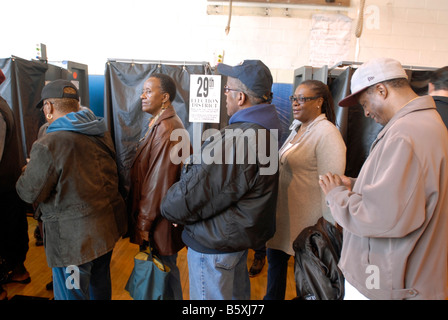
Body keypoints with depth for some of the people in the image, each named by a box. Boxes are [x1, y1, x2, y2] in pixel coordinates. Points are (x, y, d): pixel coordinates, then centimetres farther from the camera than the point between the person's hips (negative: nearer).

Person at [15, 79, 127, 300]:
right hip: (108, 225, 7)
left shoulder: (48, 145, -20)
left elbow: (29, 193, -12)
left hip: (75, 238, -7)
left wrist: (29, 169, 8)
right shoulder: (102, 133, 1)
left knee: (71, 294, 13)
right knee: (101, 286, 26)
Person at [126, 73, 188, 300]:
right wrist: (143, 219, 15)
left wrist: (144, 223, -15)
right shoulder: (160, 124, 11)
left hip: (160, 221, -9)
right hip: (157, 216, 10)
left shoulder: (166, 130, -22)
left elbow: (159, 182, -23)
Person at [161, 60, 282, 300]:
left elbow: (189, 199, -25)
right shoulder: (264, 130, 4)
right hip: (241, 234, 10)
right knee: (237, 295, 28)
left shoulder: (235, 141, -32)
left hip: (215, 245, -10)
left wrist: (169, 208, -6)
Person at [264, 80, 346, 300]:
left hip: (306, 220, -8)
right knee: (275, 260, 22)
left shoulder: (327, 133, -19)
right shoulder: (297, 128, 9)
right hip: (283, 213, 8)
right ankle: (272, 297, 44)